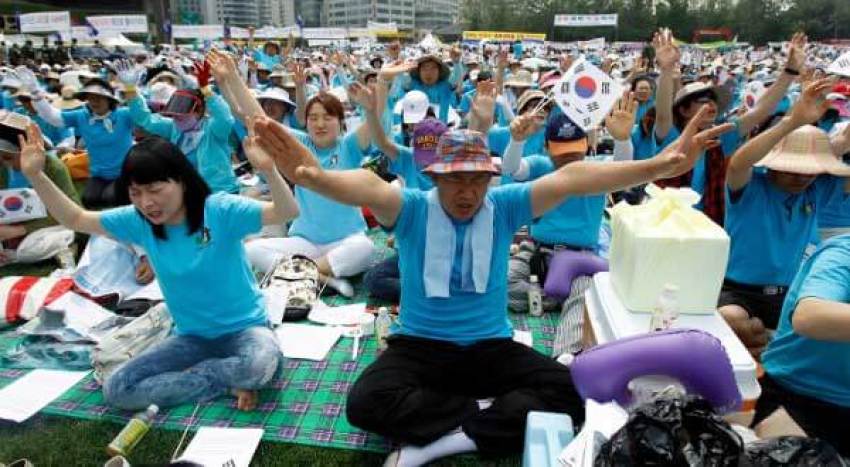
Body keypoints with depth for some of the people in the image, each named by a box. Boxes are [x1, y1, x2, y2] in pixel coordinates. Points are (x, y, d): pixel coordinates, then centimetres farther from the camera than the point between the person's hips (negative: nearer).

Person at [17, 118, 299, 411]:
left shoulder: (219, 210, -20)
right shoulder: (138, 222, -4)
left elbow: (288, 212, -32)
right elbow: (75, 219, 7)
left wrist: (268, 169, -51)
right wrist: (35, 175, -7)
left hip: (243, 327, -5)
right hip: (192, 336, 5)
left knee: (258, 364, -39)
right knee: (116, 390, -11)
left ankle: (191, 376, -7)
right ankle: (230, 380, -7)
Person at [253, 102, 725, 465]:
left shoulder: (505, 207, -4)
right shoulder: (412, 209, -10)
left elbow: (571, 178, -15)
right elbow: (368, 186, -31)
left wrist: (655, 167, -26)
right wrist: (317, 177, -55)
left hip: (491, 347, 2)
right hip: (419, 346, -1)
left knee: (572, 391, -20)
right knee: (366, 401, -28)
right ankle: (489, 415, -16)